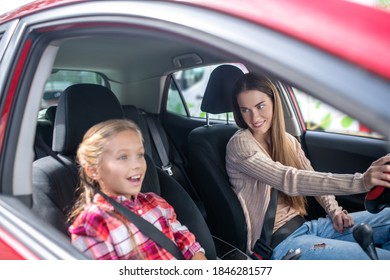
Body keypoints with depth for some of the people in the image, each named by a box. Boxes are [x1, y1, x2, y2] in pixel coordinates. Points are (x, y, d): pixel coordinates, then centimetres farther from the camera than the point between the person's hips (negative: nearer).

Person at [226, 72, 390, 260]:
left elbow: (313, 179, 15)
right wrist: (361, 181, -37)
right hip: (279, 242, -7)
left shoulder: (287, 140, 8)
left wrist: (334, 211, -5)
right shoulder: (239, 144, -16)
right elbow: (289, 180, -29)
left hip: (305, 226, 7)